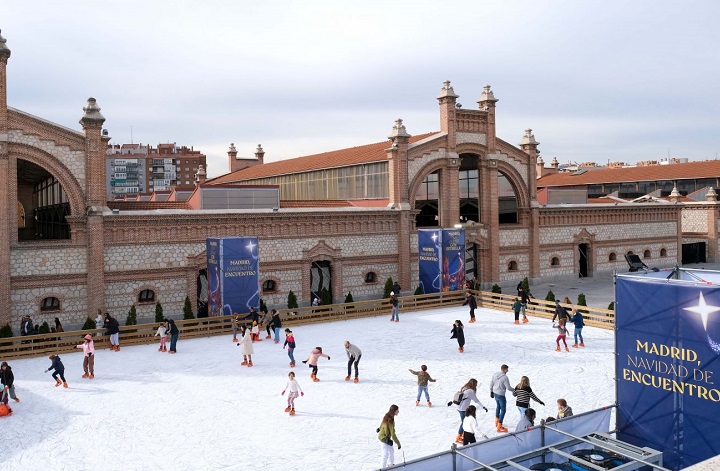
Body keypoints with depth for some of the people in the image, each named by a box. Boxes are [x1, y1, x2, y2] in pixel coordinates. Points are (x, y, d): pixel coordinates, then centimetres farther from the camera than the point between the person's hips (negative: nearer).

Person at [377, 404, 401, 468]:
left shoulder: (387, 416, -5)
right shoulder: (390, 421, -32)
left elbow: (382, 423, 17)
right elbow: (393, 434, -30)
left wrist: (380, 428, 38)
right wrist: (398, 443, -22)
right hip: (384, 439, -10)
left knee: (391, 451, 25)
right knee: (385, 455, -5)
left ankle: (390, 464, 45)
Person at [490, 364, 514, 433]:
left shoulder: (495, 375, -1)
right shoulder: (505, 377, -24)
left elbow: (491, 384, 8)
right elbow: (508, 388, -19)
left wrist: (491, 391, 21)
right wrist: (514, 389, 0)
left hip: (495, 393, 8)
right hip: (501, 395, -8)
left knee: (498, 406, 29)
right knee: (503, 410, 2)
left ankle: (497, 421, 42)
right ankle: (499, 426, 2)